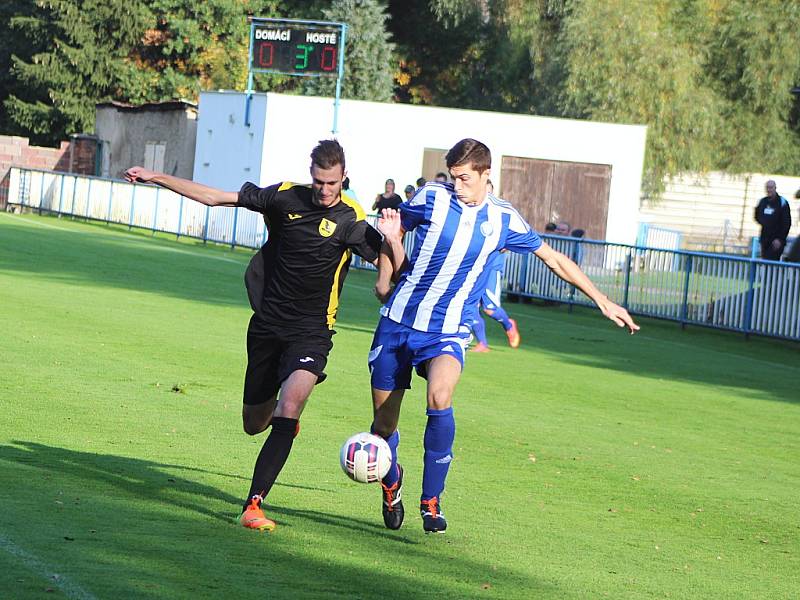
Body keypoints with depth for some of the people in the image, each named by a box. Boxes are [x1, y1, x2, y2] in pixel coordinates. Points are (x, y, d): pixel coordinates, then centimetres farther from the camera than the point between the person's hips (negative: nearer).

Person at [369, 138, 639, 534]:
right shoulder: (431, 199, -4)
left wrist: (602, 301, 15)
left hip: (447, 333, 0)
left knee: (439, 396, -31)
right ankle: (391, 481, 37)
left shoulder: (503, 220, 0)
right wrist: (390, 241, -8)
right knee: (383, 425, 1)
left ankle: (431, 501, -17)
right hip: (398, 323, 0)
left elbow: (554, 259, 12)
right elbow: (392, 231, 14)